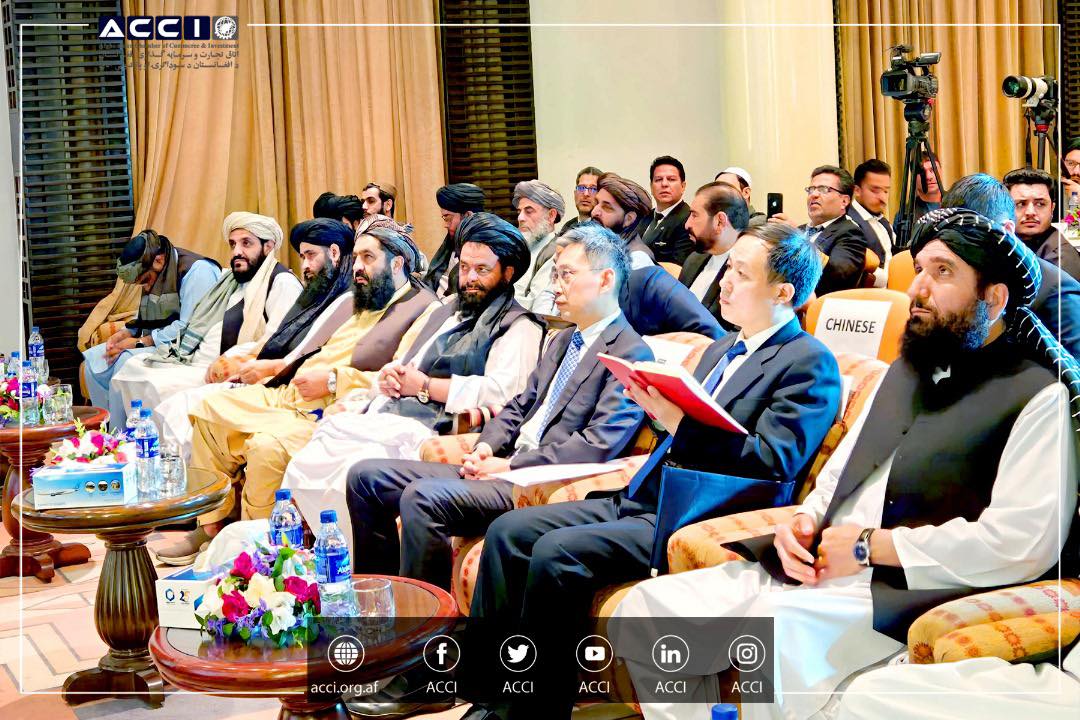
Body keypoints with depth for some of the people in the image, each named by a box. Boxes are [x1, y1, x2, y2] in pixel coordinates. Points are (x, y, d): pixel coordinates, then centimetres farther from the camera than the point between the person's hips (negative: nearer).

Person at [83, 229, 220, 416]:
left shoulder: (197, 270, -18)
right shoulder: (154, 274, 10)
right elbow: (144, 318, 23)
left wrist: (139, 342, -19)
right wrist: (125, 333, 1)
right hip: (154, 343, 9)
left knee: (126, 361, -28)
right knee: (93, 358, -2)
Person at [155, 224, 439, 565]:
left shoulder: (425, 310, -7)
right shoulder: (360, 303, 24)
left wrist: (334, 379, -19)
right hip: (289, 396, 10)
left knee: (268, 445, -34)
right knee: (209, 409, 5)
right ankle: (211, 526, 9)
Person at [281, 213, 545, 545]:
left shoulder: (519, 327, 1)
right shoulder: (446, 311, 27)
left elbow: (501, 391, -15)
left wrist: (424, 386, -10)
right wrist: (389, 376, 3)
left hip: (425, 433, -8)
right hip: (383, 418, 8)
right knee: (303, 467, -11)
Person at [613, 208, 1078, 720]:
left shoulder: (1039, 396, -3)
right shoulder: (903, 371, 23)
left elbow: (1025, 541, -15)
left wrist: (870, 545, -12)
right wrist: (803, 521, 4)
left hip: (903, 596, -8)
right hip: (809, 568, 8)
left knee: (778, 627, -36)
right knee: (647, 608, -6)